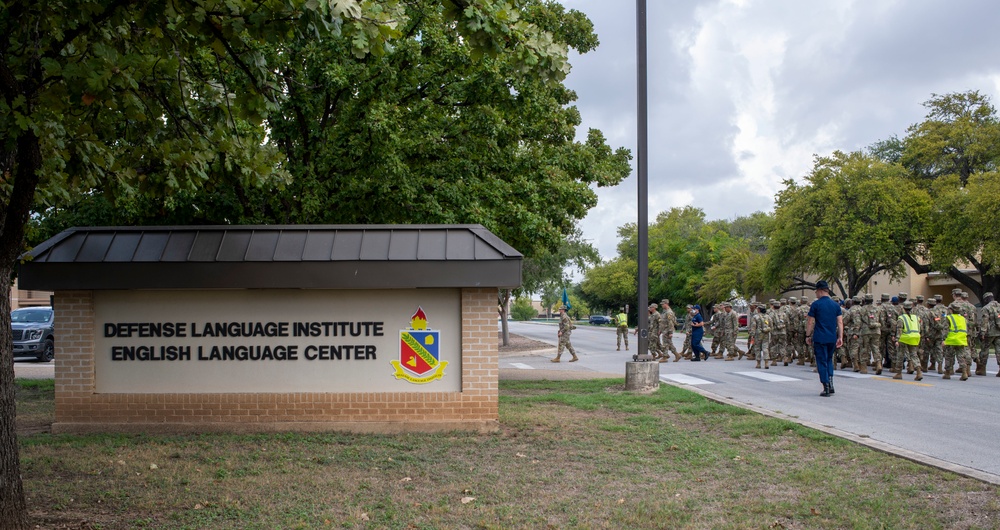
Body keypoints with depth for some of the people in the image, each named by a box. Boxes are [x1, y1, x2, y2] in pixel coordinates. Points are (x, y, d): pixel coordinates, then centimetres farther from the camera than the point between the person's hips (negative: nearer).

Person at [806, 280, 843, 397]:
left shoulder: (816, 304, -6)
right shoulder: (836, 305, 7)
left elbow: (810, 322, -5)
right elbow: (840, 322, 4)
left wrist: (808, 336, 4)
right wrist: (840, 337, 6)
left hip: (819, 338, -5)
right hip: (832, 338, 5)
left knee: (822, 362, 1)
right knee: (829, 360, 21)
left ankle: (826, 388, 0)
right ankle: (830, 384, 9)